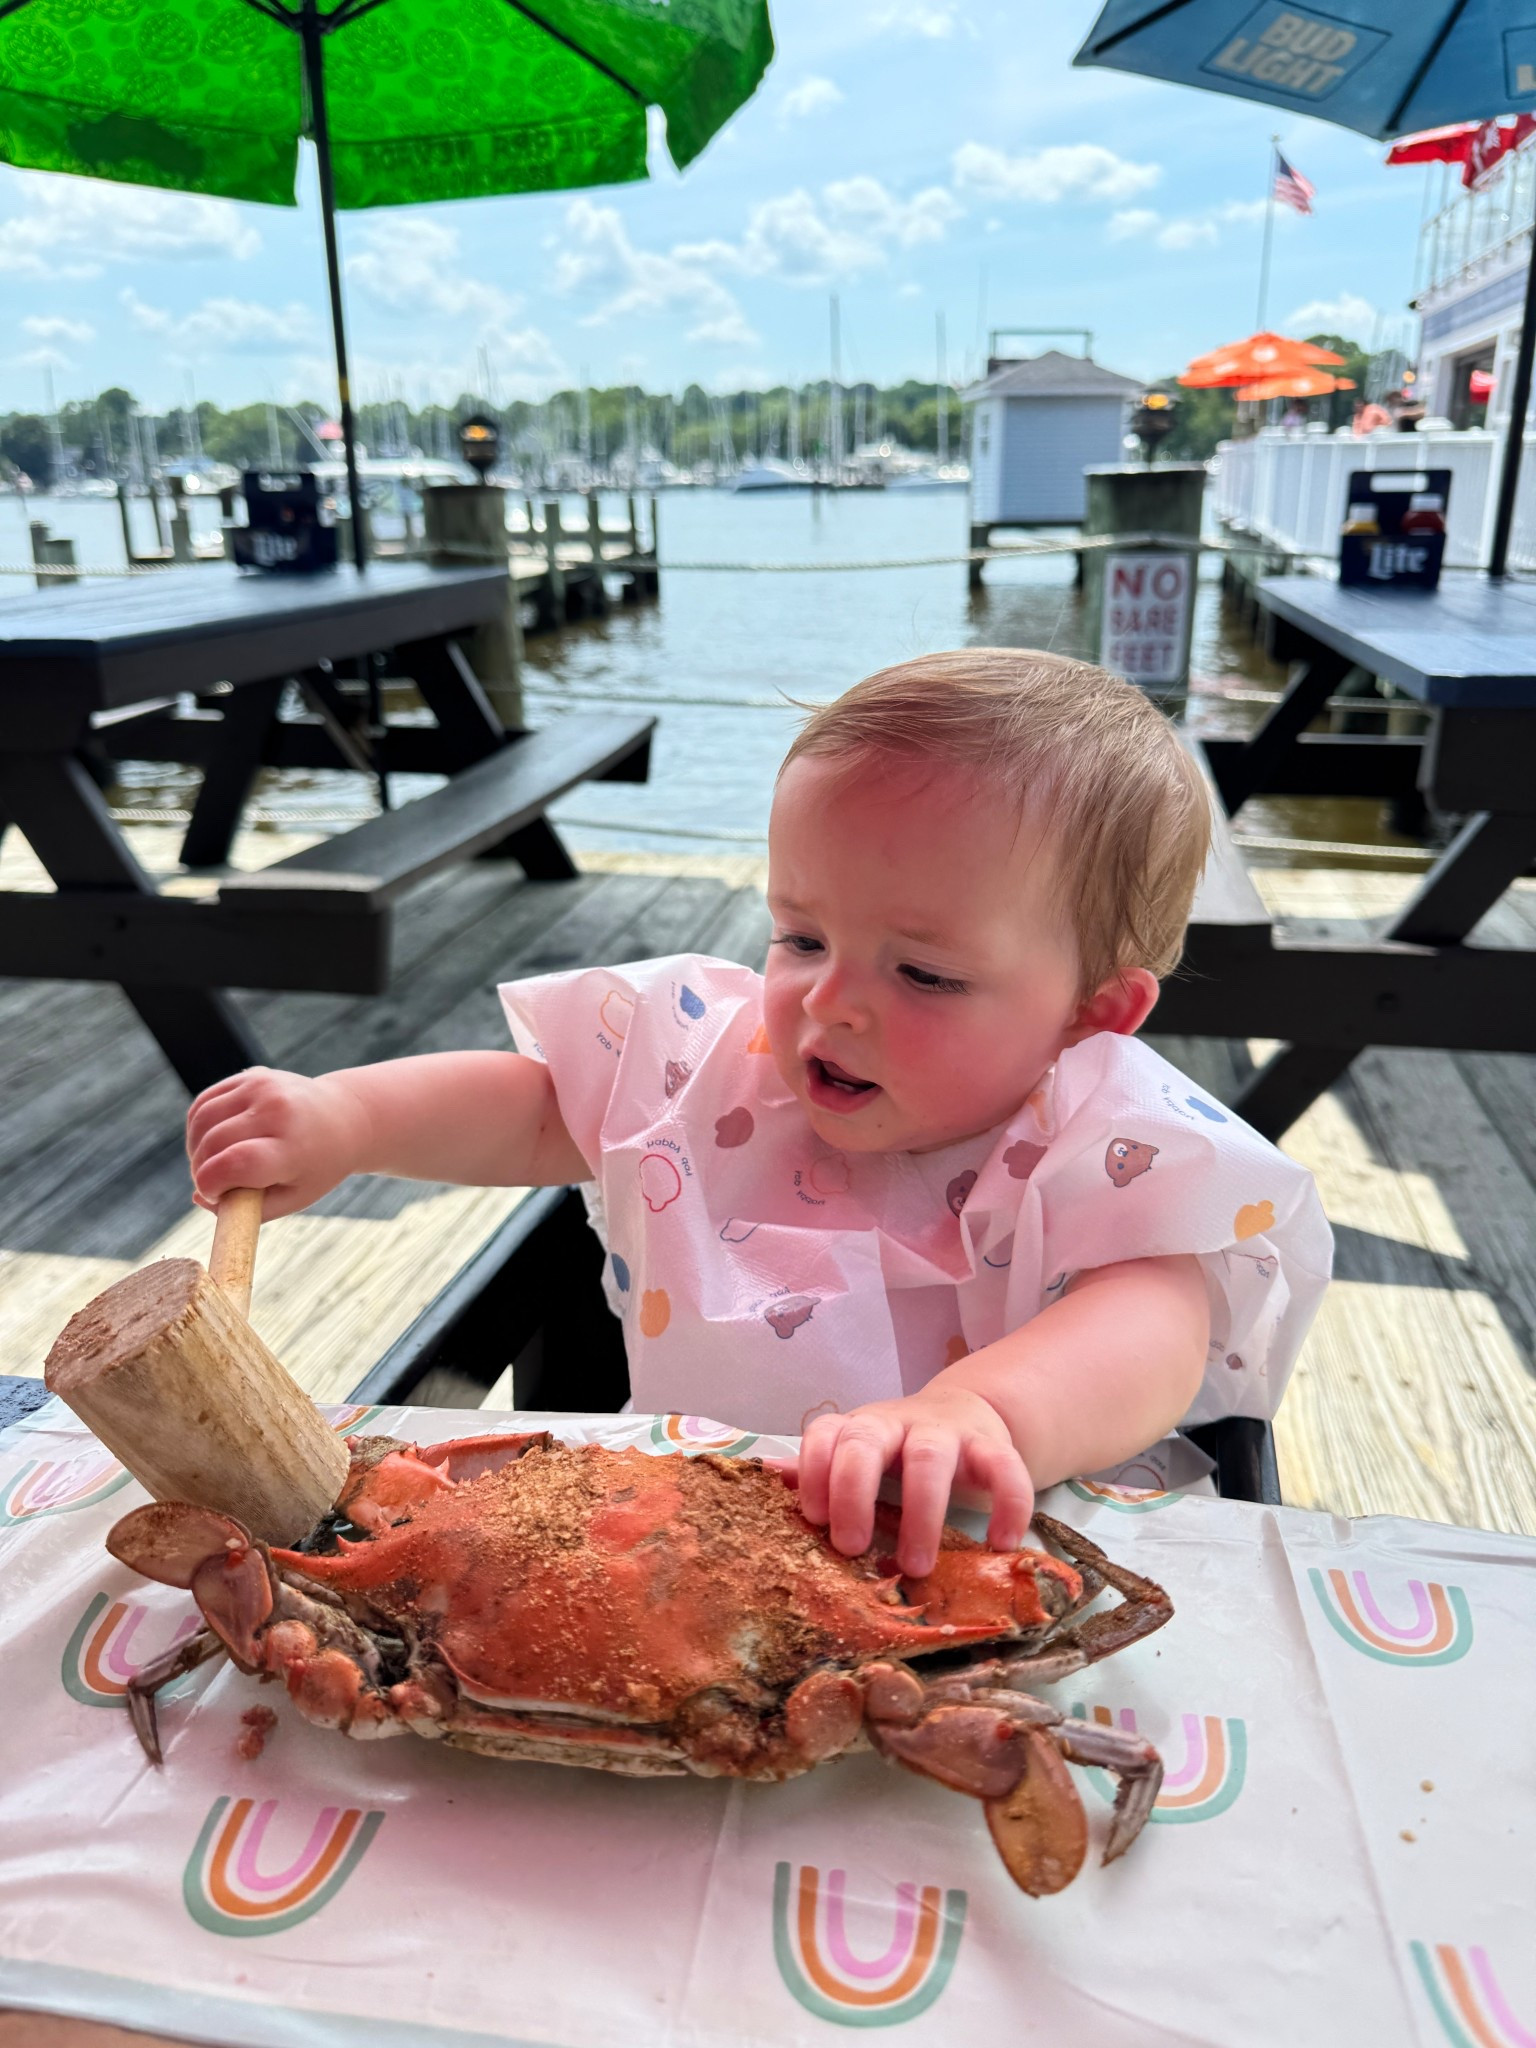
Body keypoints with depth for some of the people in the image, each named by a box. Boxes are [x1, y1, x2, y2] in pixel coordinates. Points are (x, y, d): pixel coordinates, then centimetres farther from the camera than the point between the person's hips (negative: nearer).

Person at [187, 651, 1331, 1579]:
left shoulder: (1110, 1144, -14)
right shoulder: (718, 1049, 1)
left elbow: (1159, 1324, -31)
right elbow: (534, 1106, 11)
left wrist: (985, 1409, -52)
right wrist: (345, 1120, -5)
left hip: (965, 1582, -3)